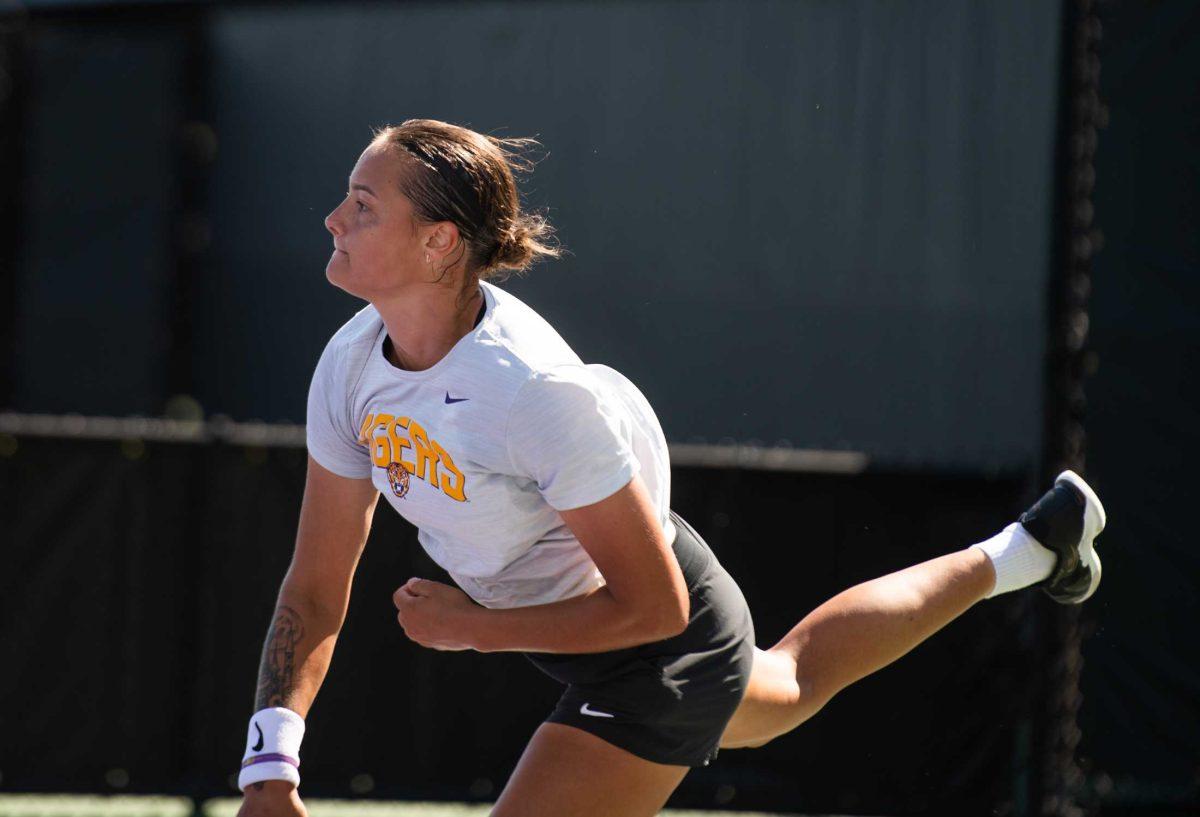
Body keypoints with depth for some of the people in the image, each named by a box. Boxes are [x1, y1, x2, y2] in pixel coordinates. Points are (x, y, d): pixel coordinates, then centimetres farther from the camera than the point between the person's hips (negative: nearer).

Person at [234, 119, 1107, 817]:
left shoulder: (541, 395, -38)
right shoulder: (349, 366, -16)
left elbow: (651, 607, -28)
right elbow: (315, 592, -9)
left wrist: (471, 628, -25)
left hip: (663, 659, -9)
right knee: (789, 686, 35)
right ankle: (1024, 551, 55)